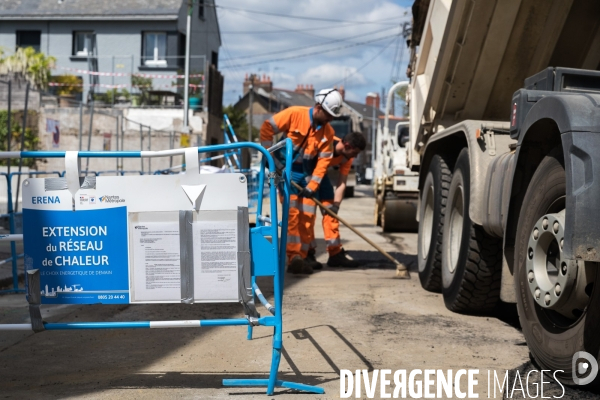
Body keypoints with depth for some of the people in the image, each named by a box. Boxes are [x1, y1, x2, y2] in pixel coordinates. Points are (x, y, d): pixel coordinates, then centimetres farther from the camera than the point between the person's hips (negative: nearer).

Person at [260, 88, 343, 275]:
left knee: (308, 215, 4)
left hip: (306, 175, 5)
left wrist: (312, 186, -13)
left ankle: (302, 256, 14)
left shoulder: (328, 132, -3)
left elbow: (323, 160, -5)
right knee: (292, 213, -12)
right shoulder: (294, 114, -16)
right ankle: (294, 257, -11)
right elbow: (267, 128, -14)